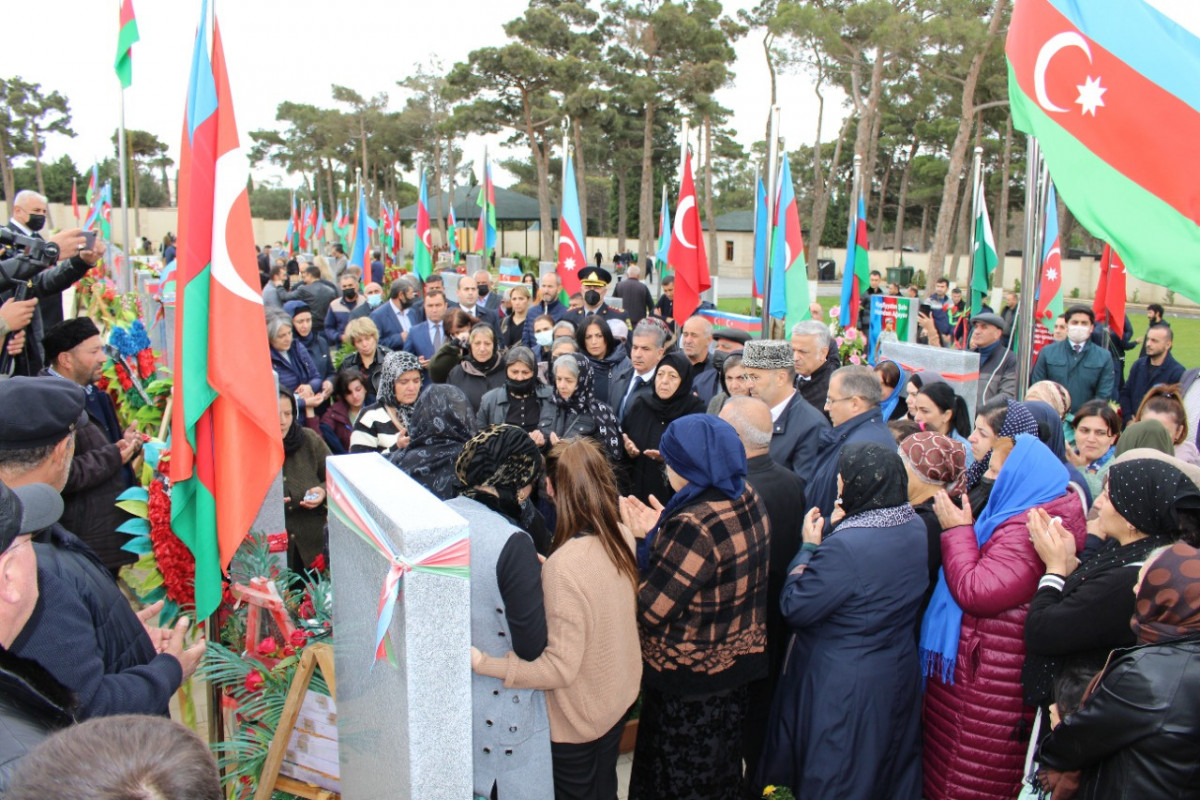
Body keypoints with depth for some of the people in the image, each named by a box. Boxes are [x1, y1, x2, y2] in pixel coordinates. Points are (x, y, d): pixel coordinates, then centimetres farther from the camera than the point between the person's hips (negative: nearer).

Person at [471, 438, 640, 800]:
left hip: (576, 719, -6)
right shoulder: (622, 537, -12)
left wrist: (482, 662, -33)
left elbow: (560, 667, -30)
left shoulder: (563, 566, -34)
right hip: (618, 699, 6)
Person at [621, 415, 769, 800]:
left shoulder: (694, 525, -32)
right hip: (737, 661, 8)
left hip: (690, 677, -8)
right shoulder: (747, 498, -5)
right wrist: (659, 531, 3)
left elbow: (649, 610, -28)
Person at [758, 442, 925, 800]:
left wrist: (809, 546, -11)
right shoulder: (917, 528, -5)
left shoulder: (844, 546, -31)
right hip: (899, 675, 7)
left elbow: (795, 608, -22)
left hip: (844, 686, -7)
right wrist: (840, 528, 1)